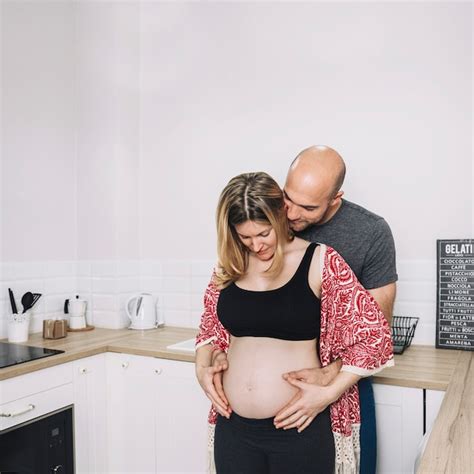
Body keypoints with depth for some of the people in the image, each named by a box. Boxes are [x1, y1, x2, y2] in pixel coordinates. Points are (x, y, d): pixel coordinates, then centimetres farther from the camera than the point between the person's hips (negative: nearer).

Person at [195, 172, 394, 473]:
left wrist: (330, 393, -15)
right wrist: (203, 367, -2)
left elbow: (373, 334, -9)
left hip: (300, 427, -3)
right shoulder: (230, 265, 2)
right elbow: (210, 328, 15)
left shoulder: (319, 261, -10)